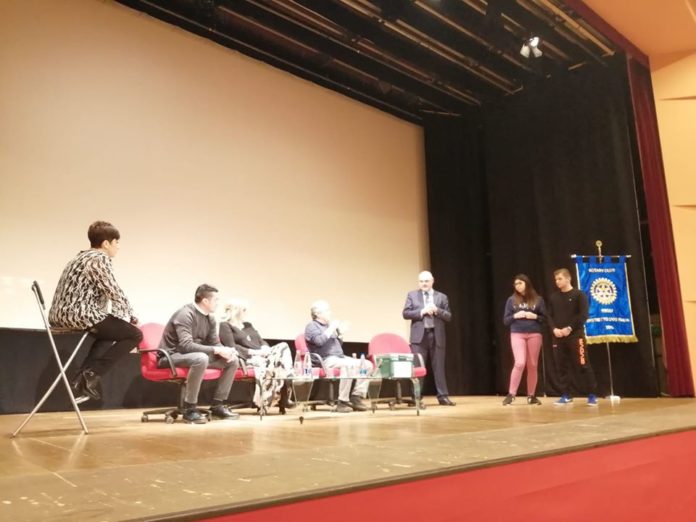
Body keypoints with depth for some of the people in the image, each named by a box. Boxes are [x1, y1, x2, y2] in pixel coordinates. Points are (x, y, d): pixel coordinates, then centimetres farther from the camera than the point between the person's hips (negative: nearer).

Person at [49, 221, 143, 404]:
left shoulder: (83, 256, 22)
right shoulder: (100, 259, -8)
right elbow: (115, 293, -10)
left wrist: (123, 316, 19)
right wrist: (131, 316, 6)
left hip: (60, 315, 10)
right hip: (78, 315, -10)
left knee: (109, 332, 32)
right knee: (135, 334, 0)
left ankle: (82, 379, 18)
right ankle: (92, 374, -4)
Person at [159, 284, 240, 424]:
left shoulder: (210, 318, 4)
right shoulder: (185, 314, -21)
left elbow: (214, 343, 6)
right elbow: (186, 345, -32)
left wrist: (226, 350, -18)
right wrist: (216, 350, -32)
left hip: (197, 355, 8)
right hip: (172, 356, -8)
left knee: (233, 360, -4)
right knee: (201, 358, -40)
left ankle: (217, 405, 3)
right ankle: (189, 409, -27)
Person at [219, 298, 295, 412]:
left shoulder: (248, 325, 30)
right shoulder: (225, 326, 5)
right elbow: (232, 347, -10)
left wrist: (265, 348, -2)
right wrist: (253, 352, -15)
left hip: (262, 355, 7)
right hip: (248, 359, -7)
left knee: (283, 347, -24)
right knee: (273, 363, -35)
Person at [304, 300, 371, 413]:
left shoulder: (328, 326, 23)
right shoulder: (312, 326, 0)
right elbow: (319, 341, -21)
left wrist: (339, 331, 13)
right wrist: (331, 328, -11)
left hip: (340, 357, 9)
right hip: (326, 360, -9)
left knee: (367, 364, -7)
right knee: (349, 365, -37)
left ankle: (356, 396, -9)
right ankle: (342, 402, -29)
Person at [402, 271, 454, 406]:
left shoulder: (442, 297, 10)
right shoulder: (412, 295, 9)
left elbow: (449, 317, 6)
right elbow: (405, 313, 0)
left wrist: (437, 311, -12)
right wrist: (422, 311, -13)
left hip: (437, 336, 1)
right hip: (419, 336, -1)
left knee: (439, 367, 4)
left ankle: (443, 396, 10)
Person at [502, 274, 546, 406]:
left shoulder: (538, 299, 6)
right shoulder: (512, 300, 6)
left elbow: (545, 318, 7)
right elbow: (505, 320, 6)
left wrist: (535, 316, -11)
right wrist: (515, 316, -11)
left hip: (534, 335, 1)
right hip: (517, 334, -1)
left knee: (532, 366, 6)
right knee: (520, 363, -15)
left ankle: (531, 395, 18)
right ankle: (511, 394, -6)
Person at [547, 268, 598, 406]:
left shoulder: (579, 295, 1)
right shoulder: (553, 298, 13)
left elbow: (583, 315, -7)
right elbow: (549, 316, 10)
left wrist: (570, 328, -15)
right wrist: (554, 329, -8)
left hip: (575, 335, -4)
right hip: (558, 337, 4)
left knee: (582, 365, -5)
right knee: (561, 367, 5)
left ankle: (592, 395, 4)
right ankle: (566, 395, 13)